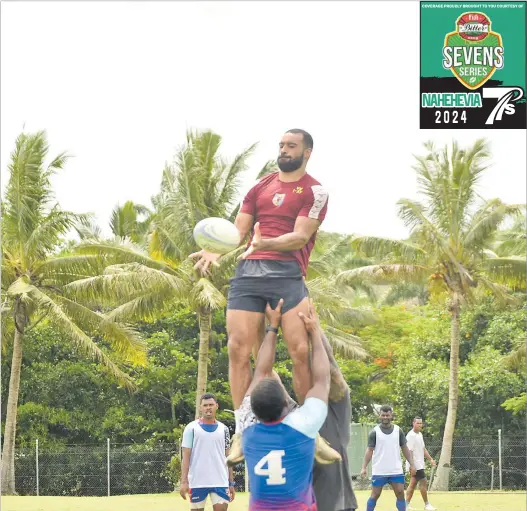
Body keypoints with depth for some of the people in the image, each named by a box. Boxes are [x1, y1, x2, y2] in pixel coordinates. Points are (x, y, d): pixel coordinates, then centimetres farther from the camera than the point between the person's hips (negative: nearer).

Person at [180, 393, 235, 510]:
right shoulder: (191, 428, 0)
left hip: (220, 482, 2)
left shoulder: (223, 429, 10)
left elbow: (227, 457, 13)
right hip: (197, 482, -2)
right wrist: (184, 481, -11)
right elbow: (186, 456, -2)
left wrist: (231, 483, 9)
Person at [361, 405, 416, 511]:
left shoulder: (398, 431, 6)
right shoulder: (375, 432, -3)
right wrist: (364, 467, -13)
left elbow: (405, 449, 10)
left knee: (400, 493, -1)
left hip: (396, 471, 2)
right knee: (375, 495, 4)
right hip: (379, 471, -2)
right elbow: (369, 450, -5)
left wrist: (411, 464, 3)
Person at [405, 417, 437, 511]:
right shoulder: (411, 436, -16)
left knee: (413, 483, 10)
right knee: (423, 482, -7)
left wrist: (430, 459, 15)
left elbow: (423, 449, 22)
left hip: (420, 464, 9)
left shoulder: (420, 434, 14)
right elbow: (409, 451, -20)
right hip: (415, 465, -9)